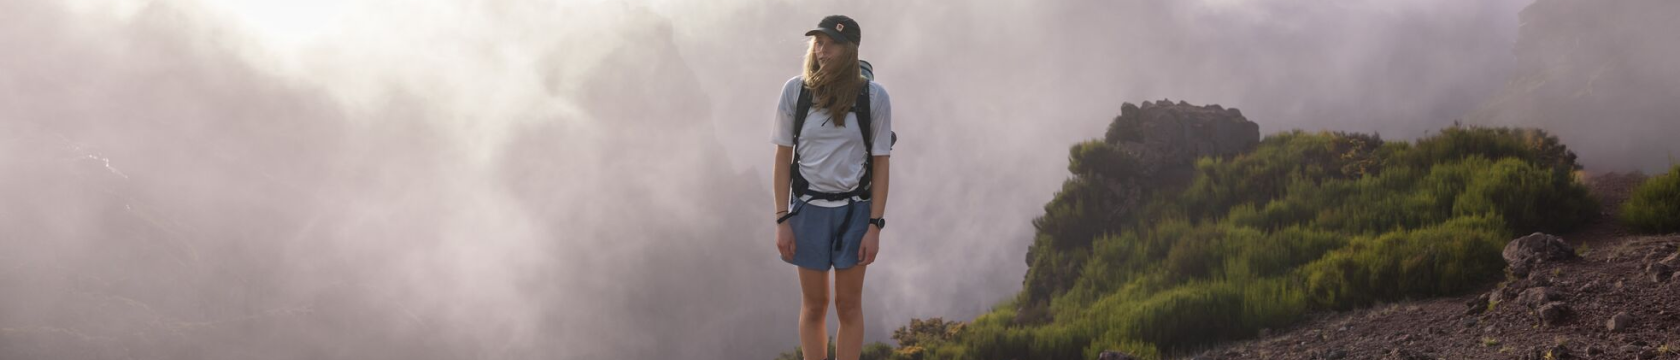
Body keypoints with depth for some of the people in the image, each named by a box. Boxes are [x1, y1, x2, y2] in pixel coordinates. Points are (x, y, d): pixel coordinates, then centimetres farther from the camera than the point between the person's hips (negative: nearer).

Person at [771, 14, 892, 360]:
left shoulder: (873, 96, -8)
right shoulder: (795, 90, -5)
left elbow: (880, 163, -4)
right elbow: (783, 157, 0)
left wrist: (875, 226, -8)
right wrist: (782, 220, -3)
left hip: (854, 210, -1)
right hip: (808, 209, 1)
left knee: (848, 305, 7)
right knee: (814, 305, 9)